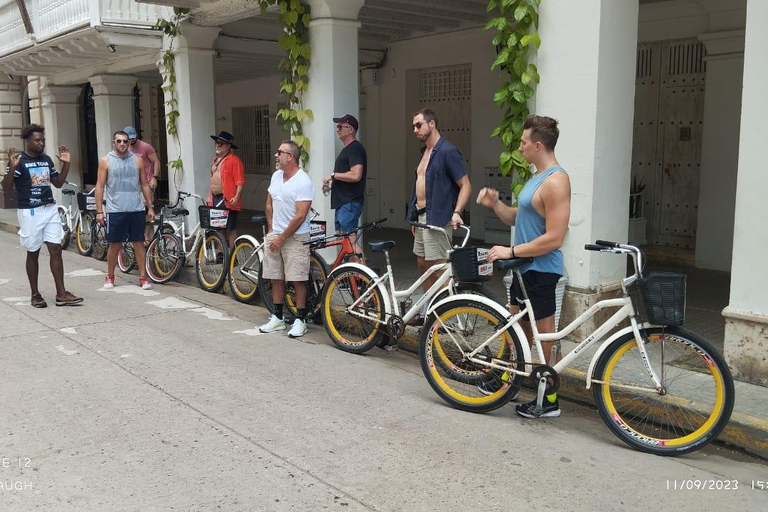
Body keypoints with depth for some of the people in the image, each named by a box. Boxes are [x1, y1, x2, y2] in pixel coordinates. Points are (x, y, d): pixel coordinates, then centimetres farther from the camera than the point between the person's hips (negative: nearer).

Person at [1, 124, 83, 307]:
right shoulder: (19, 161, -8)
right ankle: (35, 295, 16)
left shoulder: (47, 160, 10)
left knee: (56, 250, 0)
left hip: (50, 209, 5)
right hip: (29, 212, -5)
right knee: (33, 253, 5)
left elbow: (58, 183, 18)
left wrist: (66, 163, 7)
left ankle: (61, 294, 2)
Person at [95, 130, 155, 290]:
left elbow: (144, 185, 11)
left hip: (137, 210, 2)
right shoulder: (106, 161, 2)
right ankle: (110, 277, 20)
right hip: (115, 211, -1)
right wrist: (99, 211, -4)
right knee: (115, 244, 6)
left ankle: (143, 277, 9)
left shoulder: (137, 160, 8)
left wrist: (150, 207, 6)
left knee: (139, 243, 4)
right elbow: (100, 186, 2)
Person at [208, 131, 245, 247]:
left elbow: (240, 181, -15)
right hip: (216, 199, 9)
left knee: (230, 229, -5)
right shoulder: (216, 159, 19)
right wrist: (210, 197, 20)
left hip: (228, 201, -9)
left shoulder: (234, 160, -9)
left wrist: (237, 197, -24)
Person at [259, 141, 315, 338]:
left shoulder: (303, 182, -16)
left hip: (295, 237, -7)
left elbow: (300, 216, -19)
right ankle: (277, 318, 22)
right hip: (274, 235, 7)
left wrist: (281, 238, -15)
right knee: (276, 277, 12)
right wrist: (271, 231, 9)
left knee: (298, 280, -2)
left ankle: (300, 320, 8)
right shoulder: (276, 176, 8)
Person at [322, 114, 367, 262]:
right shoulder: (346, 149, 20)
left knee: (350, 239, -13)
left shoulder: (355, 148, -13)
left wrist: (333, 175, -14)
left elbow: (355, 176, -24)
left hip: (350, 202, -11)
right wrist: (332, 184, 12)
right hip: (342, 202, 11)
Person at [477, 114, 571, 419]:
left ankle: (549, 399, 14)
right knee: (516, 326, 21)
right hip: (524, 268, 10)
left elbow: (554, 238, -25)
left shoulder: (555, 182, -20)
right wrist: (494, 204, 0)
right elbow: (519, 220, 16)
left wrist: (511, 251, -21)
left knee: (544, 337, 2)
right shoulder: (537, 177, 12)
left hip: (540, 270, -10)